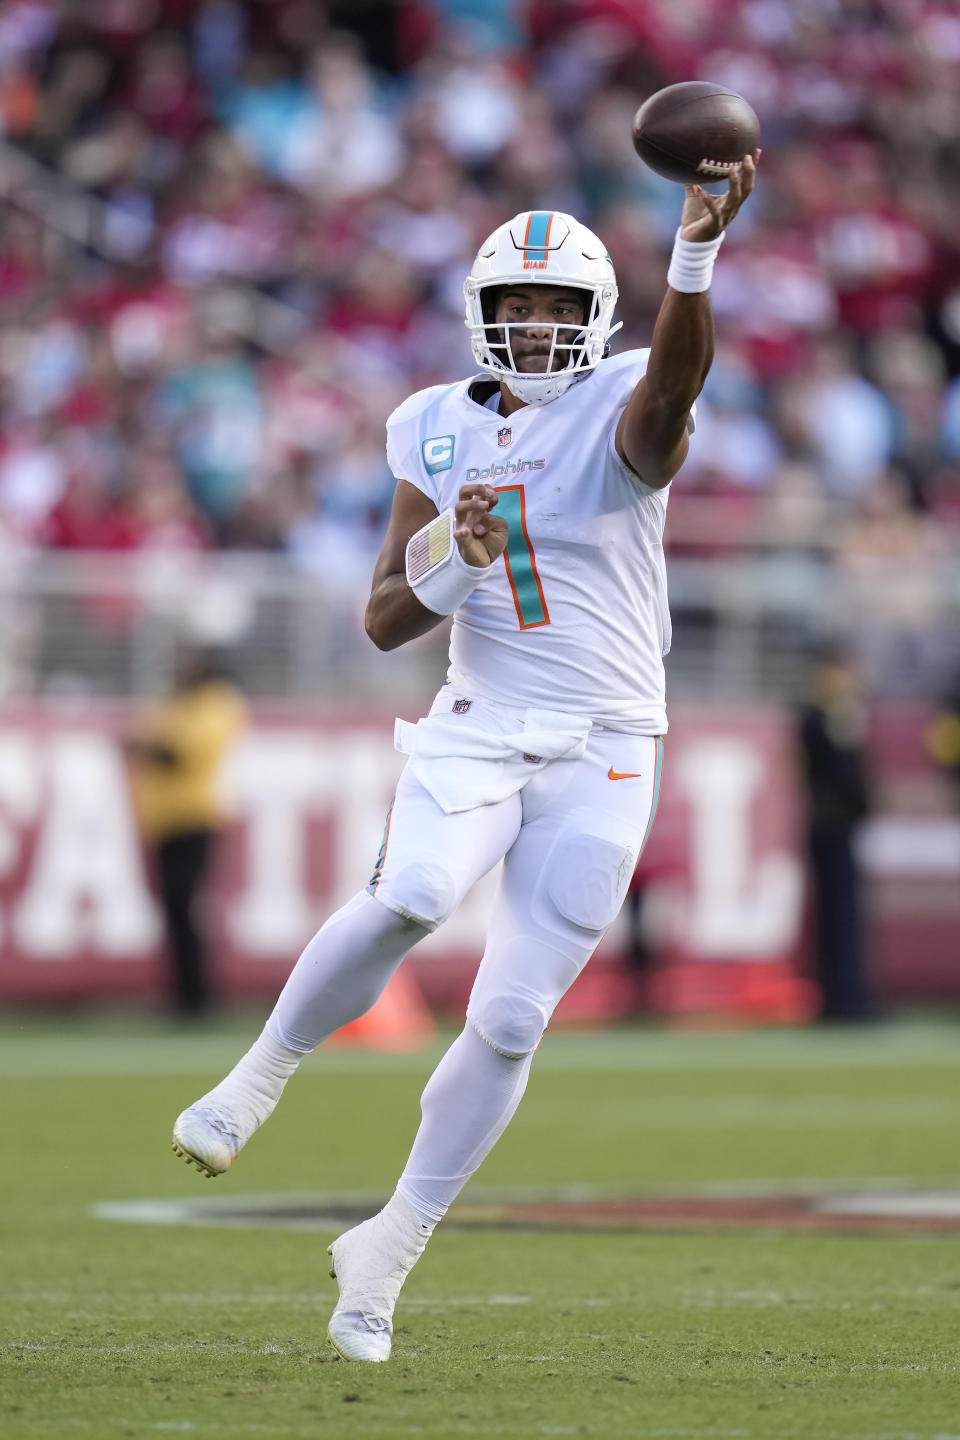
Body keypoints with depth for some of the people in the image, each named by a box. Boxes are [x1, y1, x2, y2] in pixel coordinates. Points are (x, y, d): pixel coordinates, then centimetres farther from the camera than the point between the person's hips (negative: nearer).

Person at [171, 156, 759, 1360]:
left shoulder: (622, 414, -6)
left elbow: (676, 375, -33)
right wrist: (451, 563, -16)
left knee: (512, 1018, -3)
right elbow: (386, 621, 6)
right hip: (478, 728, 2)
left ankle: (385, 1253, 12)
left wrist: (697, 252, -52)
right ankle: (266, 1070, -8)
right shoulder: (439, 432, 6)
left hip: (602, 753, -1)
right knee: (409, 898, -30)